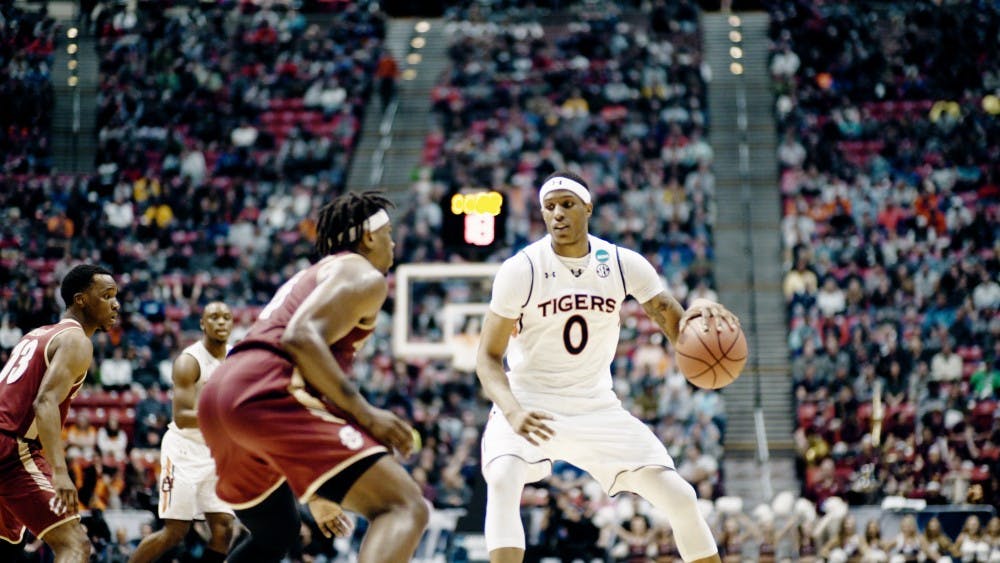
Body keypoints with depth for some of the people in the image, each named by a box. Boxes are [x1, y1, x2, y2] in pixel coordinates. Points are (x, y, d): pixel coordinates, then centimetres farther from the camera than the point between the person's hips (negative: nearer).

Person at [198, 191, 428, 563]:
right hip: (267, 395, -10)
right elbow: (302, 338, -13)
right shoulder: (363, 275, 7)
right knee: (405, 507, -15)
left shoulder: (312, 276, 36)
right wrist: (365, 414, -12)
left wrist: (312, 491, 36)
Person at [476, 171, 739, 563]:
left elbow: (679, 328, -4)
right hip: (530, 402, -3)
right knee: (502, 482, -33)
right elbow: (488, 358, -13)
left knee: (679, 497, -2)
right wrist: (513, 412, -33)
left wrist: (702, 314, -29)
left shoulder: (623, 264, -6)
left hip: (596, 408, 3)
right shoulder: (522, 269, -15)